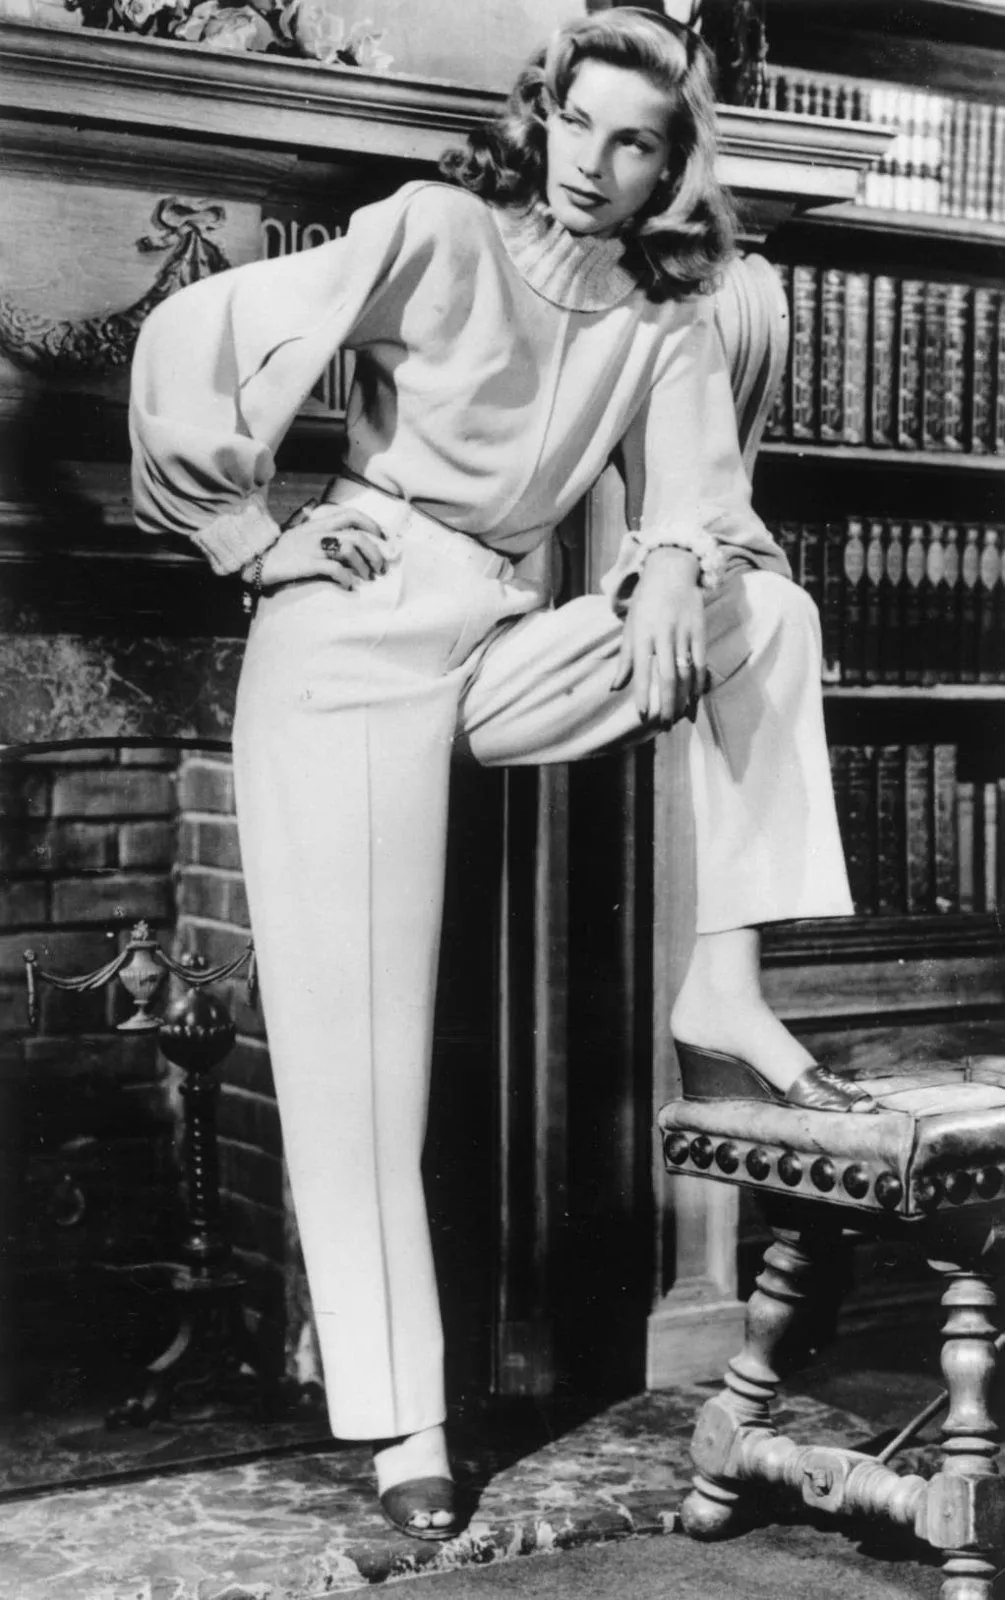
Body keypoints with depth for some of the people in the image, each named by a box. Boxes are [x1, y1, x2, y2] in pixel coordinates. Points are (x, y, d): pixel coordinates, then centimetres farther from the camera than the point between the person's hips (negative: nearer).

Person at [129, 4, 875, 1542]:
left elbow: (705, 501, -1)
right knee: (361, 1049, -8)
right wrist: (247, 538, -9)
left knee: (772, 613, -10)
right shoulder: (437, 233, -6)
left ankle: (723, 989, -11)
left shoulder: (665, 324, 9)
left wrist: (674, 579, -23)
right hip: (356, 639, -5)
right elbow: (196, 335, -11)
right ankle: (404, 1428, 1)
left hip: (510, 650, 5)